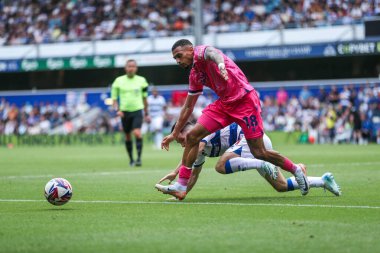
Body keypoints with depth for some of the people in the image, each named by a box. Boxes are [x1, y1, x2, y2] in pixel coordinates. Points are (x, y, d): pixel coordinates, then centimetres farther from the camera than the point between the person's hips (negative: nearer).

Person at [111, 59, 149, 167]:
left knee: (137, 133, -20)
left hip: (137, 110, -1)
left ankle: (139, 158, -19)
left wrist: (146, 113, 16)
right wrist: (117, 109, -10)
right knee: (128, 136, 7)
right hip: (125, 111, 1)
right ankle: (131, 159, 22)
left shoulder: (141, 80, 5)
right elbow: (114, 98, 6)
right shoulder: (119, 81, 3)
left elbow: (144, 98, 14)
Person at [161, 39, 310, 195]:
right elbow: (188, 107, 24)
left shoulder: (200, 52, -8)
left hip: (244, 100, -8)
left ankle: (295, 170, 13)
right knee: (192, 137, -4)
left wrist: (220, 64, -59)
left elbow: (213, 53, -34)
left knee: (259, 153, -9)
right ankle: (181, 185, 1)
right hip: (224, 104, 8)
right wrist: (174, 134, 26)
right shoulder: (194, 75, 16)